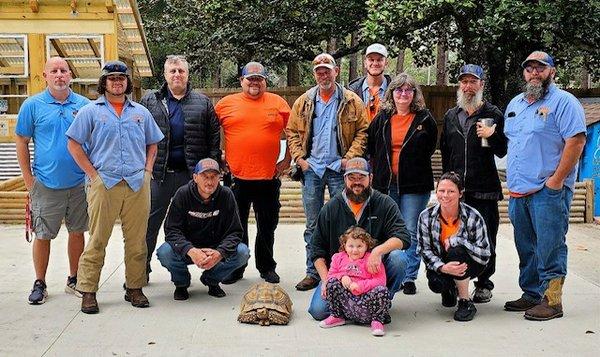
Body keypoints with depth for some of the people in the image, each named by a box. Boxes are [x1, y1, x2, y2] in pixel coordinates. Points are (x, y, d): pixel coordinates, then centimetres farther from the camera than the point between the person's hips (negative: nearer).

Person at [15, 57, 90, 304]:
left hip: (79, 183, 2)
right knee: (42, 235, 4)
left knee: (77, 232, 10)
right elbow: (21, 141, 3)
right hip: (46, 184, -2)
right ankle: (39, 284, 16)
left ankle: (73, 280, 24)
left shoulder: (84, 105, 4)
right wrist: (28, 178, -2)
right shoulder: (33, 105, -1)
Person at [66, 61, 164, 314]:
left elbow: (152, 144, 23)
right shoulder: (91, 111, 4)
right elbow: (74, 145, 2)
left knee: (137, 240, 6)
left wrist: (147, 171, 9)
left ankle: (135, 288, 17)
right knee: (97, 241, -1)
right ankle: (88, 291, 8)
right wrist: (93, 174, -5)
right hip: (104, 185, -3)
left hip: (138, 185, 3)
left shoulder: (140, 112, 15)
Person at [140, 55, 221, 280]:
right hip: (158, 173, 0)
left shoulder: (203, 103, 7)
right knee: (149, 223, 4)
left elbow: (214, 137, 5)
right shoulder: (150, 101, 7)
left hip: (190, 174, 0)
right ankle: (141, 269, 14)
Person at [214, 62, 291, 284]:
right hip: (236, 176, 0)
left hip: (269, 177, 0)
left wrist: (287, 160, 5)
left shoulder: (278, 103, 5)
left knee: (267, 226, 10)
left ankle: (267, 267, 25)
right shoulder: (226, 103, 4)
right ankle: (235, 268, 23)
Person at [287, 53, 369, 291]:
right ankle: (313, 272, 16)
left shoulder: (351, 102, -1)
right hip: (311, 169, 2)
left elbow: (362, 131, -2)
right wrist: (299, 158, -2)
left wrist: (350, 157, -11)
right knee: (312, 225, 8)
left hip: (339, 169, -2)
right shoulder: (304, 102, 7)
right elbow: (292, 132, 10)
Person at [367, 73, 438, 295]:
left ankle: (409, 277, 7)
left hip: (415, 185, -3)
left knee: (411, 233, 0)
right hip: (386, 183, 3)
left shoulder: (424, 119, 1)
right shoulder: (382, 118, 8)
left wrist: (415, 165, 10)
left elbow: (430, 147, 12)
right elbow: (371, 147, 17)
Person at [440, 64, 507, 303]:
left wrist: (492, 136, -19)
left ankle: (484, 284, 12)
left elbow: (503, 152, 1)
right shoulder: (450, 116, 15)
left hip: (484, 189, -3)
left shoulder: (493, 114, 3)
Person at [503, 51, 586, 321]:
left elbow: (576, 140, -14)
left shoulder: (563, 102, -5)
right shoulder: (515, 104, 19)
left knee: (549, 248, -5)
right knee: (526, 249, 13)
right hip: (518, 191, 8)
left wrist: (556, 180, -17)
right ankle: (531, 295, 23)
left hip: (548, 191, -7)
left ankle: (551, 301, 1)